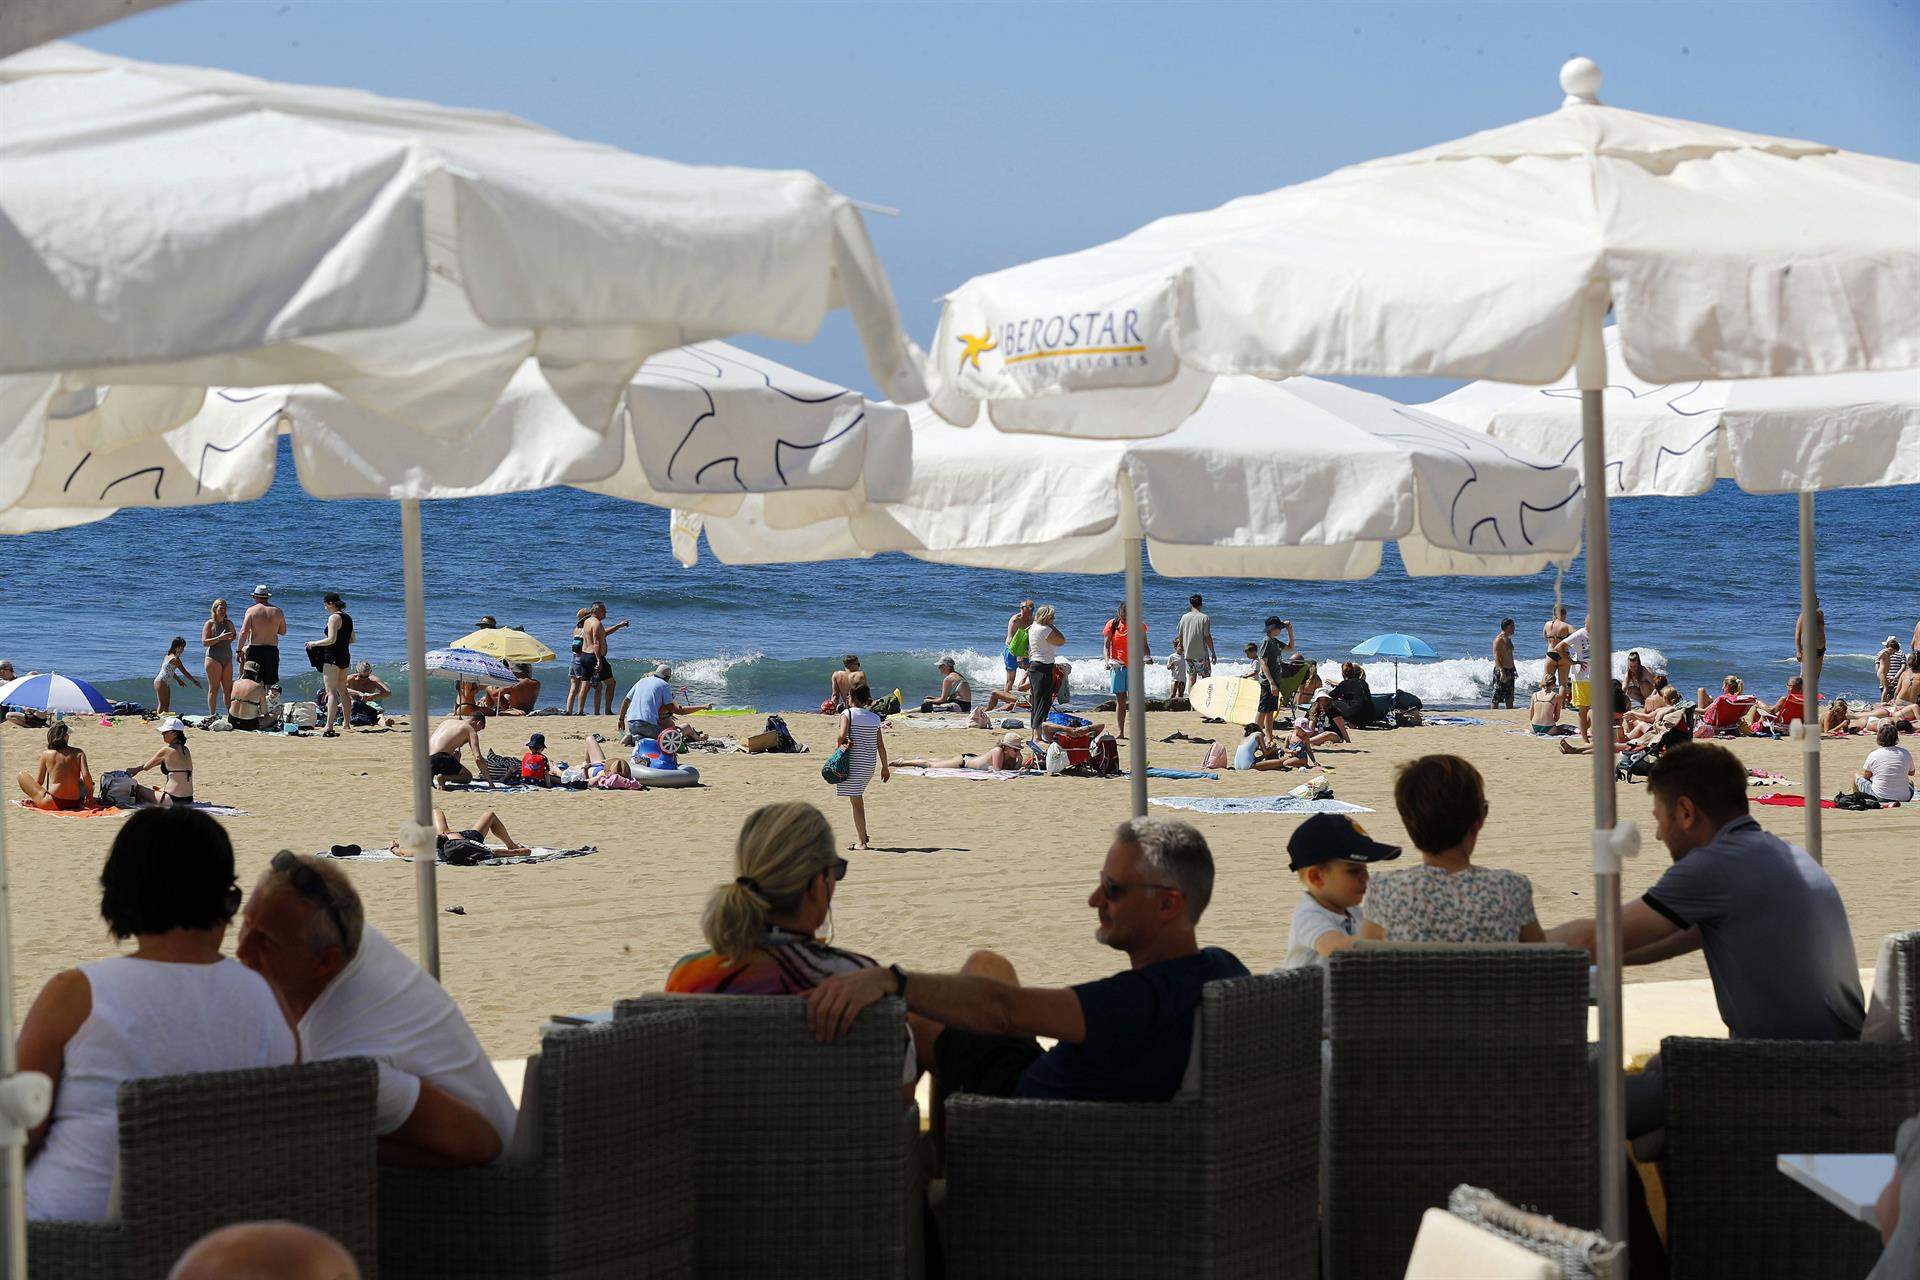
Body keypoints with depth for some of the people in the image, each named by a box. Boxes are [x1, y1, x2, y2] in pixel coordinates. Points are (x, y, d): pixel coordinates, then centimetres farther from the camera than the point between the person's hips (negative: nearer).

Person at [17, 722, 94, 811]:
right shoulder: (78, 753, 1)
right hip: (75, 804, 2)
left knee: (21, 775, 13)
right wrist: (90, 795, 4)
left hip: (53, 804, -2)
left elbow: (38, 782, 7)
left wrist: (33, 798, 23)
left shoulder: (46, 754, 0)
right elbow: (86, 776, -10)